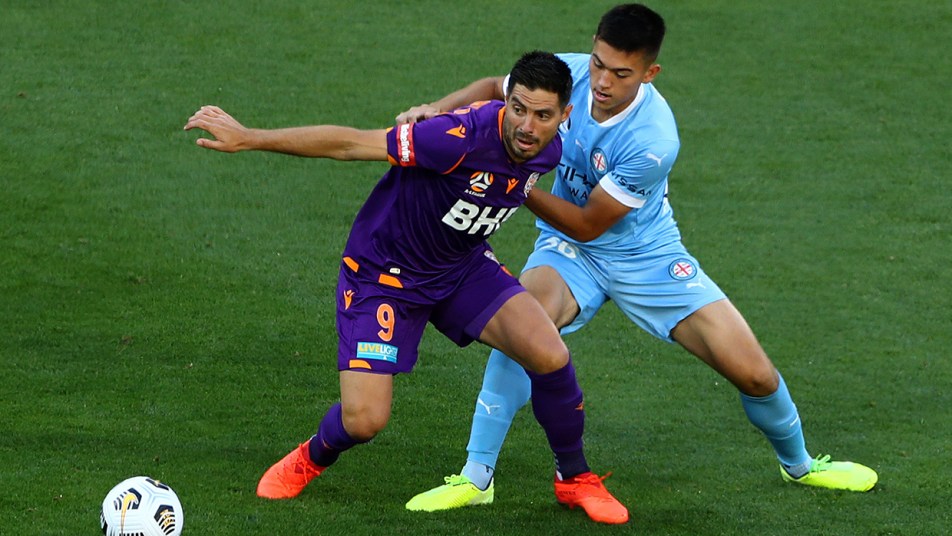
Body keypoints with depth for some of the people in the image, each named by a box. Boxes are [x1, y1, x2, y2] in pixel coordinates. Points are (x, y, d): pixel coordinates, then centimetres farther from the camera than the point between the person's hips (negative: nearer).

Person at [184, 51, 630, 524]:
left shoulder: (547, 152, -12)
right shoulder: (466, 136, -34)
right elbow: (348, 143, -28)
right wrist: (249, 139, -26)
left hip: (461, 267, 5)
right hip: (383, 272, -5)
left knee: (550, 356, -15)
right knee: (364, 420, -13)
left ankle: (574, 479, 10)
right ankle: (310, 460, 25)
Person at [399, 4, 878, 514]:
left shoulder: (653, 140, -31)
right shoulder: (571, 74, -19)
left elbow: (587, 224, -23)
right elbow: (496, 88, 3)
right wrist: (437, 109, -15)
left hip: (647, 257, -2)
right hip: (568, 252, 2)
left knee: (754, 375, -5)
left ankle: (799, 464, 30)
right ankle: (475, 478, -23)